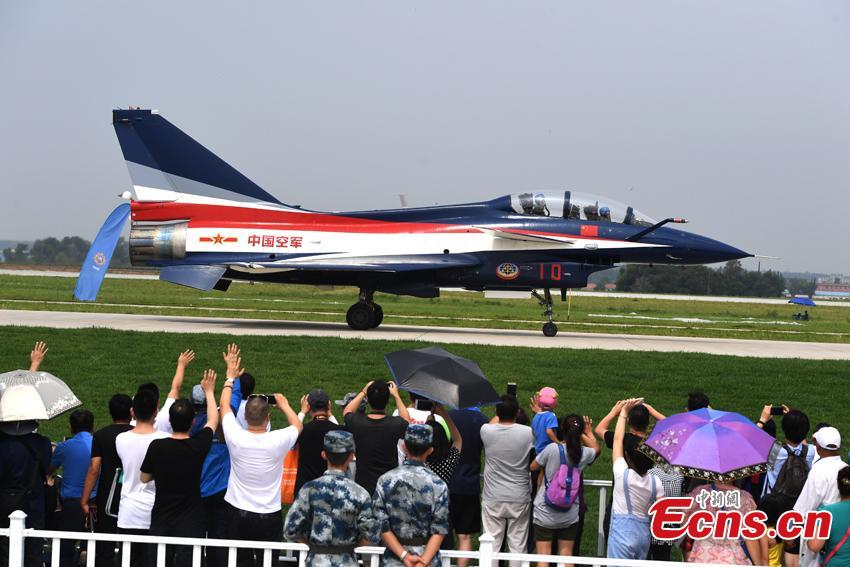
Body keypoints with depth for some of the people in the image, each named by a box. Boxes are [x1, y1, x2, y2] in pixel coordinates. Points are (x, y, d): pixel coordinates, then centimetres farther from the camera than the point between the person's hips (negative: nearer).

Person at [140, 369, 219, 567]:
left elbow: (144, 478, 6)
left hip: (161, 521, 2)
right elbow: (213, 420, 10)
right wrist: (209, 391, 23)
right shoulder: (198, 447, -11)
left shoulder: (157, 447, -10)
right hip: (190, 521, -1)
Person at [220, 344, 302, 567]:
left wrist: (230, 376, 20)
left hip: (239, 515, 1)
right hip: (270, 517, -1)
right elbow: (297, 425, 11)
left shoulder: (236, 438, -11)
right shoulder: (278, 441, -13)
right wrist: (285, 405, 27)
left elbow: (224, 405, 7)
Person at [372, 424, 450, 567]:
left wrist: (404, 555, -8)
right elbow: (439, 530, -11)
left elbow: (382, 527, -7)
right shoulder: (437, 485, -8)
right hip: (428, 555, -1)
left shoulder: (385, 481, -5)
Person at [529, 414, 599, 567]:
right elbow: (596, 448, 18)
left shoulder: (552, 449, -17)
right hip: (569, 516, 3)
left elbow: (533, 467, -1)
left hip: (544, 514, -3)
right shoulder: (585, 453, -7)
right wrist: (589, 432, 34)